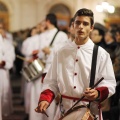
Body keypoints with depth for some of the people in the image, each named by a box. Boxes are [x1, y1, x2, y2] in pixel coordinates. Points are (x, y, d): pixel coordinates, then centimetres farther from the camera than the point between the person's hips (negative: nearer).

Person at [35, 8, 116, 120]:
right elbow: (51, 81, 6)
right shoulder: (60, 53, 5)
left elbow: (109, 83, -6)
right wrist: (45, 99, -10)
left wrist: (98, 93, -26)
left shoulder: (101, 54, -5)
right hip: (64, 109, 3)